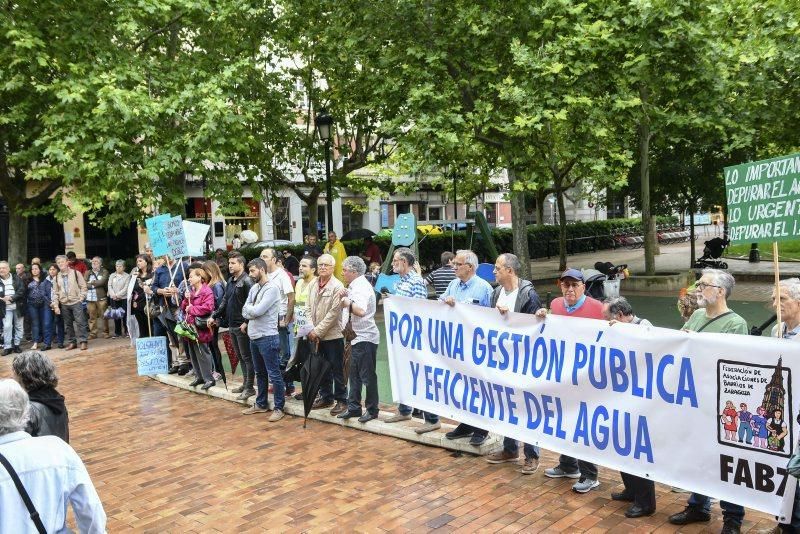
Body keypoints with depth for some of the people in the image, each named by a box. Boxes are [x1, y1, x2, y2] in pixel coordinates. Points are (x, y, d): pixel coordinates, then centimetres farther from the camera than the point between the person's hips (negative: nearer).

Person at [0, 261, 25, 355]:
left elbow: (21, 290, -7)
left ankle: (16, 345, 20)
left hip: (18, 306, 0)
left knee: (18, 326, 7)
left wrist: (12, 297, -20)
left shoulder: (16, 278, 1)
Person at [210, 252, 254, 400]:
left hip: (242, 326, -9)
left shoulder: (246, 281, -13)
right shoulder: (230, 281, 14)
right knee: (240, 357, 15)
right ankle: (245, 383, 24)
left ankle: (250, 387, 4)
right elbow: (225, 301, 19)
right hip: (232, 325, 9)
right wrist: (214, 316, 13)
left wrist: (246, 323, -22)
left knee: (247, 357, -1)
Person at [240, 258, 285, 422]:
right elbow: (245, 311, 9)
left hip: (267, 337, -8)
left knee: (274, 374, -2)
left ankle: (279, 408, 6)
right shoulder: (254, 288, 11)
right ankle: (261, 404, 30)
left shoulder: (272, 289, -15)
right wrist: (248, 321, -10)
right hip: (254, 336, 9)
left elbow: (257, 311, -22)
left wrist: (248, 307, -2)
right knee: (260, 373, 19)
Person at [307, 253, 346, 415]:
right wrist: (311, 329, -4)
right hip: (316, 336, 6)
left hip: (333, 335, -6)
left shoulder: (337, 286, -12)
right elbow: (308, 309, 9)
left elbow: (333, 313, -16)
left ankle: (341, 400, 12)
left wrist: (317, 331, -15)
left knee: (337, 369, 2)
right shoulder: (313, 285, 9)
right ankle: (326, 397, 29)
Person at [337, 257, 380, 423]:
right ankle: (353, 407, 23)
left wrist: (348, 303, -20)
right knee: (354, 375, 15)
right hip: (356, 337, 10)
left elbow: (361, 311, -33)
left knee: (367, 375, 1)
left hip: (365, 338, -10)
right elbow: (351, 308, 20)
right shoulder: (354, 286, 12)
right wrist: (345, 296, 4)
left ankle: (372, 410, 11)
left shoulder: (362, 287, -18)